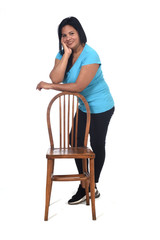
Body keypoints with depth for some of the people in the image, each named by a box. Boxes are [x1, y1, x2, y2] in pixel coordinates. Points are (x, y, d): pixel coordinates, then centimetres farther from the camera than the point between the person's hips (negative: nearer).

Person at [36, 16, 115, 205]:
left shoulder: (90, 55, -25)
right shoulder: (62, 54, -3)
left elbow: (78, 86, -29)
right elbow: (56, 78, -19)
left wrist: (50, 86, -22)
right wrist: (66, 55, -24)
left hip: (100, 108, -8)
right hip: (83, 106, 8)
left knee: (97, 145, 4)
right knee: (76, 141, 12)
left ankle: (92, 186, 21)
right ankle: (85, 185, 27)